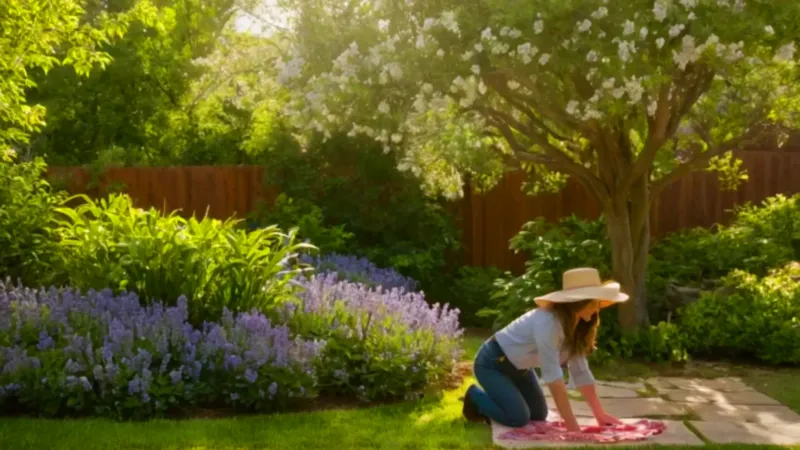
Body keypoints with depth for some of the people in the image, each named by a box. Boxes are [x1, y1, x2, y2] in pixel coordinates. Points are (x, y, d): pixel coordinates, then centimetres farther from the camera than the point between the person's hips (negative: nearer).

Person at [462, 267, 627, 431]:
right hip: (492, 363, -9)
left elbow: (581, 372, -3)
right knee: (518, 418, -17)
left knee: (539, 415, 6)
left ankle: (495, 396, 26)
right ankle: (476, 397, 7)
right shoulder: (547, 322, -36)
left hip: (518, 367, 9)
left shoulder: (575, 325, -8)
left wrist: (600, 414, -7)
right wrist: (571, 424, -36)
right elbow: (553, 376, -37)